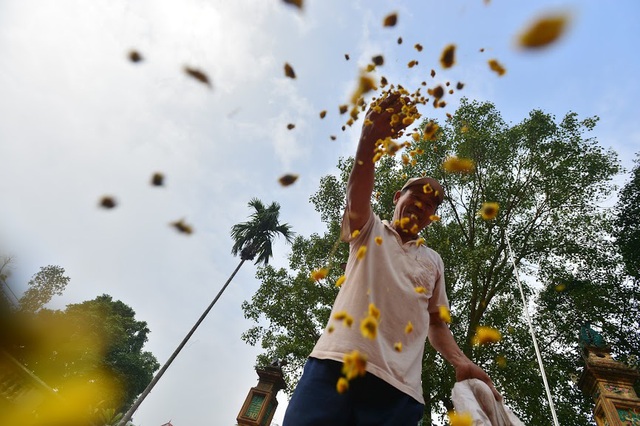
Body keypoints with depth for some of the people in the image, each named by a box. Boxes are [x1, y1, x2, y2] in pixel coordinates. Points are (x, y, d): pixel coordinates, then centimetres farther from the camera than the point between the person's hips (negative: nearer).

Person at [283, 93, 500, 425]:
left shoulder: (433, 261, 25)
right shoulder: (369, 231, 16)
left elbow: (436, 322, 25)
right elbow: (357, 195, -5)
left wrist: (460, 362, 5)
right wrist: (370, 138, -20)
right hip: (337, 361, -2)